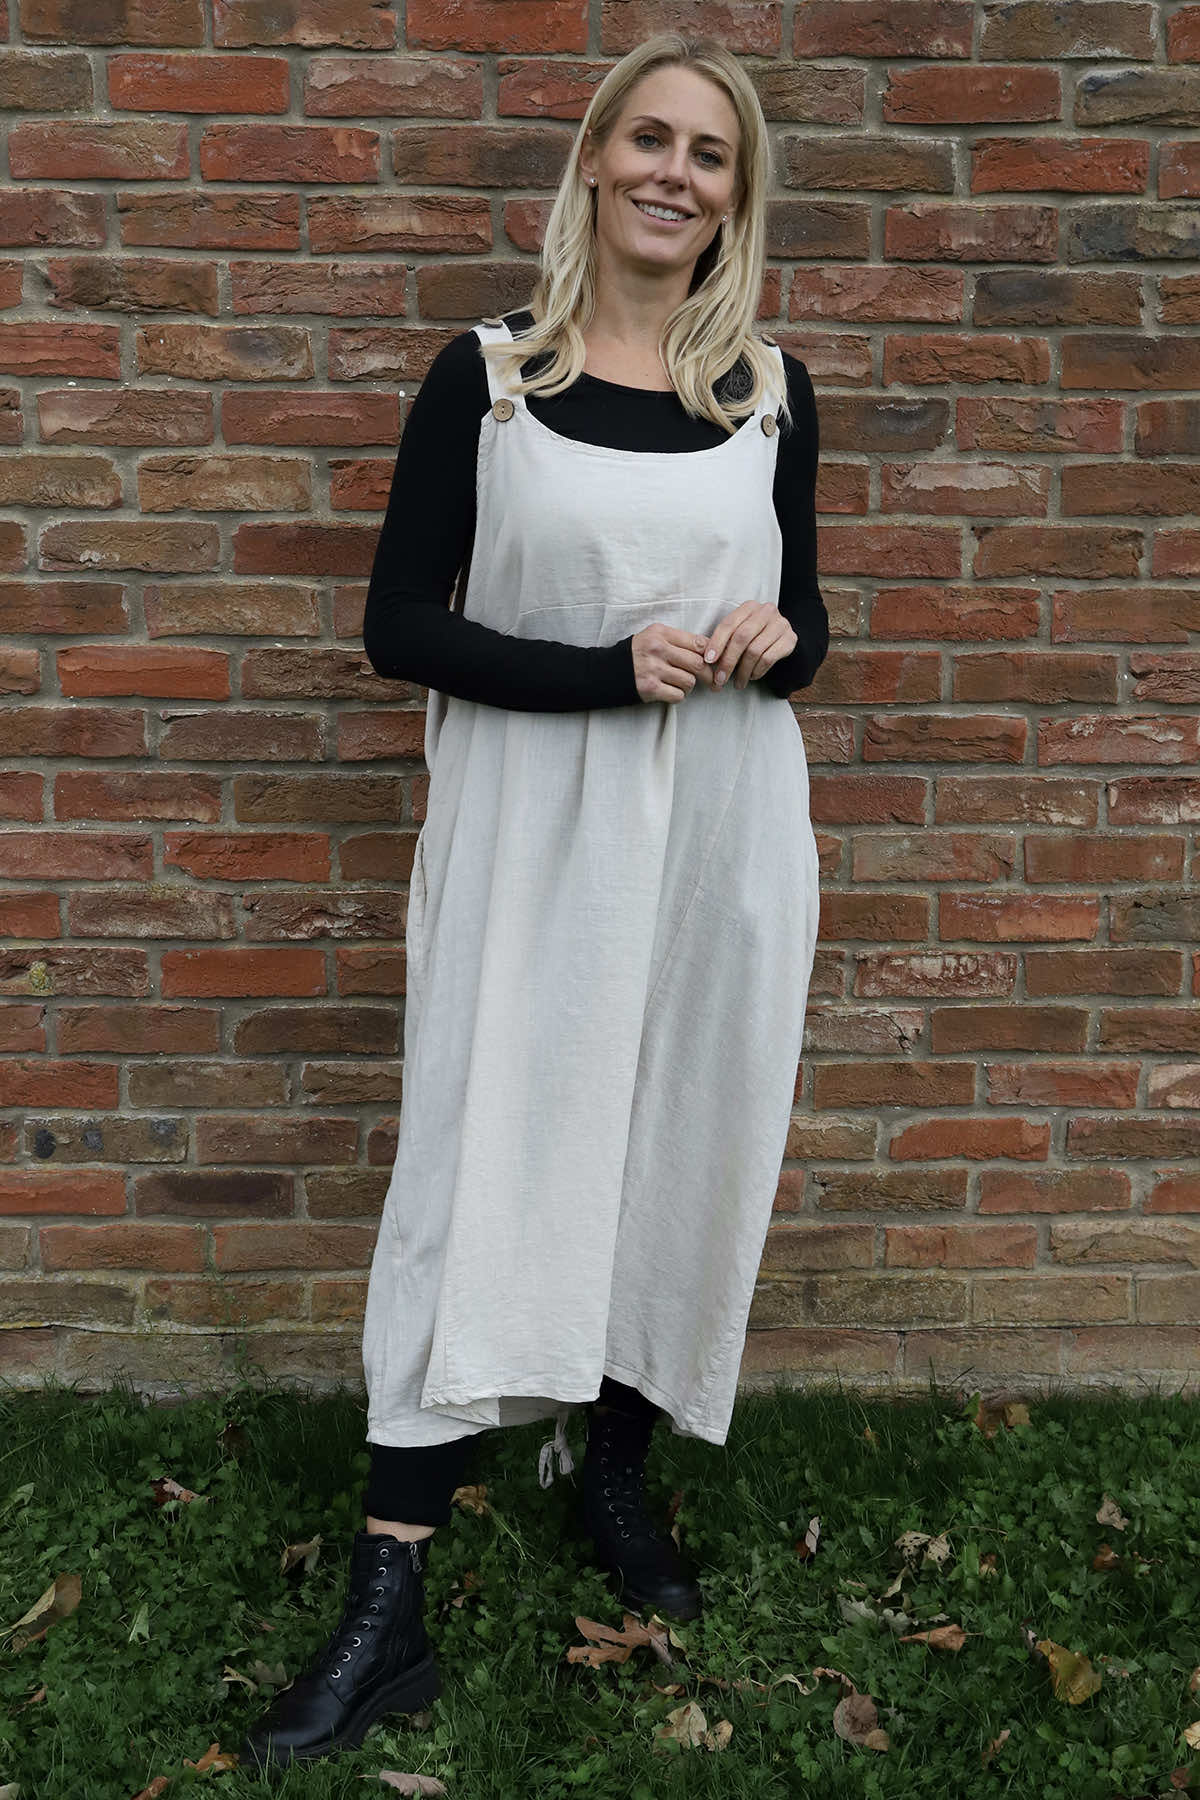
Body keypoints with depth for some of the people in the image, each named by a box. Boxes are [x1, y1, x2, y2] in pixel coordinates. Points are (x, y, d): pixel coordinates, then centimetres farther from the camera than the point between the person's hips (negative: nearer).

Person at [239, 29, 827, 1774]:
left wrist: (776, 643, -10)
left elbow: (802, 617, 14)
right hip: (530, 836, -3)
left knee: (686, 1159, 9)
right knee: (474, 1175, -3)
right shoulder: (483, 376, 0)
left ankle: (617, 1476, 33)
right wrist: (605, 671, -16)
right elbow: (399, 624, -4)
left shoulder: (770, 388, 8)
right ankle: (388, 1604, 4)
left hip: (722, 835, 3)